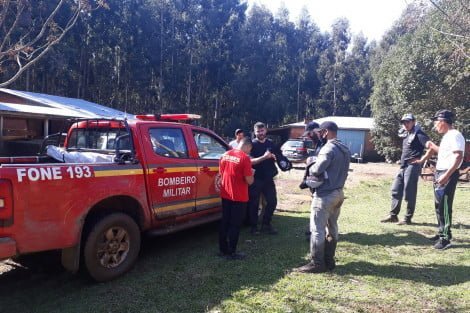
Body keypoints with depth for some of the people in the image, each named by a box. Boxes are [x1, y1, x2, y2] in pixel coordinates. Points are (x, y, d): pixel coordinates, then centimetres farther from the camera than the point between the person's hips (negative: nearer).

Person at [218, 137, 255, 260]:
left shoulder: (225, 155, 4)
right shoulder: (245, 158, -15)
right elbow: (249, 181, -15)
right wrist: (251, 174, 4)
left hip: (225, 195, 6)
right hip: (239, 197, -6)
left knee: (224, 222, 15)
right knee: (235, 225, 4)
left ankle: (223, 250, 23)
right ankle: (231, 252, 11)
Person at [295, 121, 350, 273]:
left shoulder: (328, 148, -17)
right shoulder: (345, 149, 13)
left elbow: (317, 170, -26)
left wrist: (310, 167, -4)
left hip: (325, 195, -10)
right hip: (338, 193, 10)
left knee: (317, 229, -2)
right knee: (332, 228, 15)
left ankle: (317, 263, 3)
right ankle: (329, 260, 24)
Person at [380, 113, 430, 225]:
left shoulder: (418, 134, -10)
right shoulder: (406, 134, 16)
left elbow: (429, 145, -24)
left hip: (412, 166, -9)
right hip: (403, 166, 9)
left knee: (409, 193, -3)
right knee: (396, 190, 11)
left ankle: (408, 218, 7)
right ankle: (393, 215, 20)